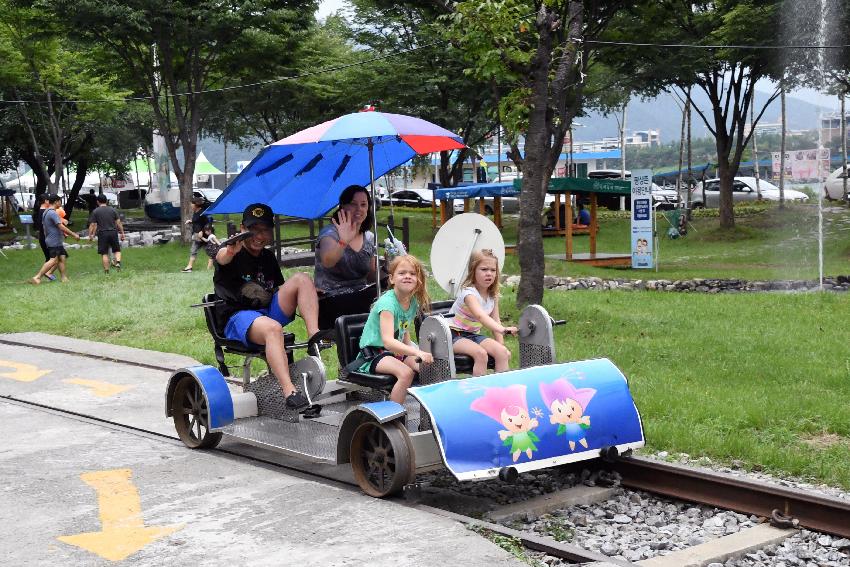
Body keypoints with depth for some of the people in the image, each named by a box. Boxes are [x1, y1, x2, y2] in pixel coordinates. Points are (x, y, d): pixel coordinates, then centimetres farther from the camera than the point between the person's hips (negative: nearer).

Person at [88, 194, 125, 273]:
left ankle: (106, 270, 2)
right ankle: (118, 261, -14)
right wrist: (122, 233, 9)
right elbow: (118, 222, 4)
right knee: (117, 250, 13)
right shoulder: (113, 210, 5)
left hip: (102, 233, -2)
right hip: (113, 232, 2)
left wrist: (90, 235, 7)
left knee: (104, 253, 3)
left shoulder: (95, 212, 0)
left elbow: (92, 225, -2)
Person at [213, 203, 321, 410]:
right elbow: (221, 258, -27)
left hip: (270, 311, 6)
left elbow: (280, 288, 29)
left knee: (301, 279, -12)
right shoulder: (235, 254, -2)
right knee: (272, 327, -39)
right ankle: (289, 392, -50)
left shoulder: (268, 257, 21)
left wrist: (309, 293, 8)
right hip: (238, 317, -6)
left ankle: (314, 338, -28)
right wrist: (229, 251, -54)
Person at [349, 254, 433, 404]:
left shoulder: (413, 302, 3)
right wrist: (417, 353, -46)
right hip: (373, 354, -7)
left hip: (397, 351, 7)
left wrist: (411, 349, 0)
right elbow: (388, 341, -35)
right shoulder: (387, 303, -23)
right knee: (406, 373, -31)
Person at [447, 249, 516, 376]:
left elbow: (495, 321, 6)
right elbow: (480, 316, -41)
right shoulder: (469, 293, -23)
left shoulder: (493, 295, 2)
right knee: (480, 353, -32)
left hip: (474, 334, 7)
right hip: (455, 335, -7)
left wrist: (501, 345, -7)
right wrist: (502, 329, -56)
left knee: (503, 352, -15)